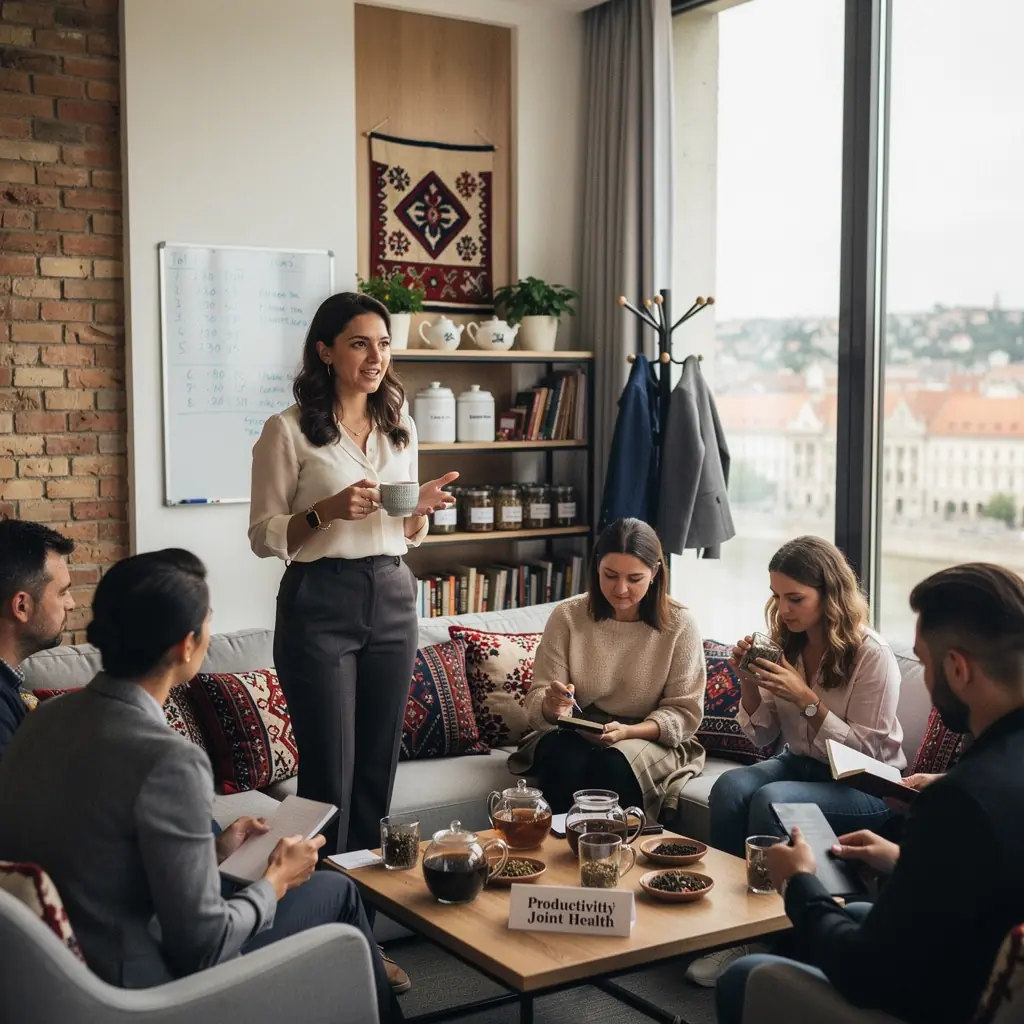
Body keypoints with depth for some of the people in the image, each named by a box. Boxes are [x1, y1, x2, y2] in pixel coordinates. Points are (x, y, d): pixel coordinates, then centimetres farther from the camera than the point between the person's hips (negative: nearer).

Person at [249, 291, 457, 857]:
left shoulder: (400, 427, 11)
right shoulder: (288, 430, -5)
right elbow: (263, 536, -4)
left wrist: (421, 506, -3)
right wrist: (327, 510, -19)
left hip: (393, 599, 5)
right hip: (320, 604, -5)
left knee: (378, 768, 10)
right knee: (330, 774, -2)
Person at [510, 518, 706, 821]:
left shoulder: (679, 625, -7)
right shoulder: (567, 616, -4)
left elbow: (685, 713, -6)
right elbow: (536, 703, -4)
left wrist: (626, 732, -23)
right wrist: (551, 705, -29)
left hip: (649, 738, -1)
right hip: (573, 734, 1)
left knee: (613, 765, -32)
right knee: (565, 758, -31)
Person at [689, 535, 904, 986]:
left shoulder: (873, 656, -16)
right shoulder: (785, 646, 1)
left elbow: (866, 752, -17)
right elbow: (762, 737, 7)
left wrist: (807, 699, -25)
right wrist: (749, 683, -11)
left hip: (865, 785, -6)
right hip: (800, 764, 6)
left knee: (769, 801, -31)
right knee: (730, 788, -25)